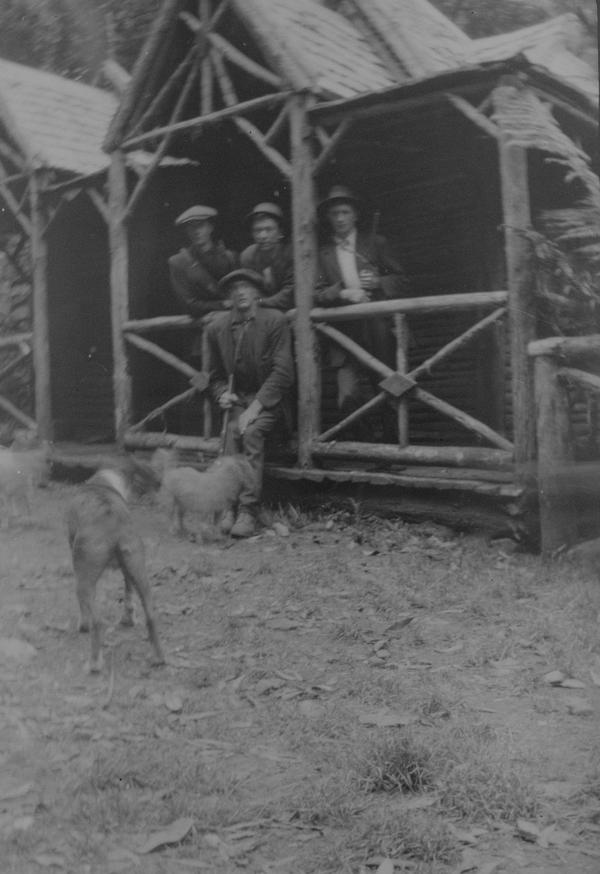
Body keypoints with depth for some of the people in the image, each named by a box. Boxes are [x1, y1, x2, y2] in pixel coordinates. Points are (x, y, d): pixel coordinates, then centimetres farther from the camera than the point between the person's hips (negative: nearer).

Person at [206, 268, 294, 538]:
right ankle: (228, 508, -29)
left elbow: (282, 372, -11)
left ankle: (248, 511, -29)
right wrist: (223, 395, -4)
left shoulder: (274, 321, -5)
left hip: (269, 398, -3)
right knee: (233, 431, -29)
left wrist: (256, 407, -19)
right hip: (237, 399, 3)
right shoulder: (217, 327, 7)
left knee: (251, 432, -31)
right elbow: (215, 375, 19)